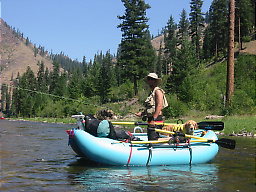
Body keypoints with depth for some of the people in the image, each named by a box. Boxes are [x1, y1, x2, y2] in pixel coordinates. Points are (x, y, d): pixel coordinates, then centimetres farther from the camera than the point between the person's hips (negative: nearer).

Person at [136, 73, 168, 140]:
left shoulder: (158, 91, -8)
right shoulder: (151, 92, 22)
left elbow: (159, 106, -19)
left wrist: (153, 119, -24)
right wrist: (142, 113, 14)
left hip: (156, 120, -10)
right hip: (151, 119, 10)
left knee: (153, 139, -15)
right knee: (150, 140, 10)